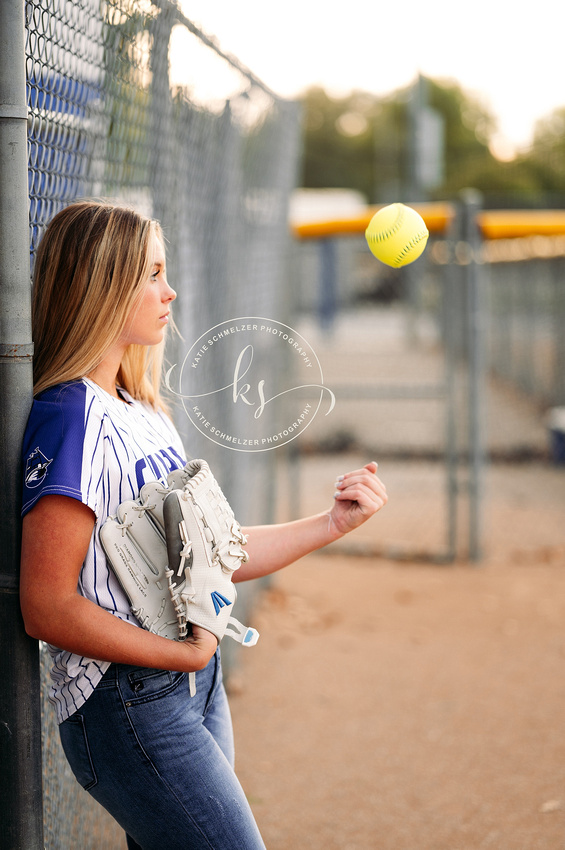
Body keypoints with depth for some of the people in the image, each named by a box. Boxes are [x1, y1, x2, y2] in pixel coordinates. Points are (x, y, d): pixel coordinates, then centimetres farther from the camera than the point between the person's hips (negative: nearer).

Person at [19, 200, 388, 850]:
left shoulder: (146, 412, 12)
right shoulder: (72, 416, -16)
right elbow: (47, 609, -20)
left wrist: (334, 522, 10)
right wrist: (187, 653, -14)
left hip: (195, 687, 9)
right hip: (125, 706, -9)